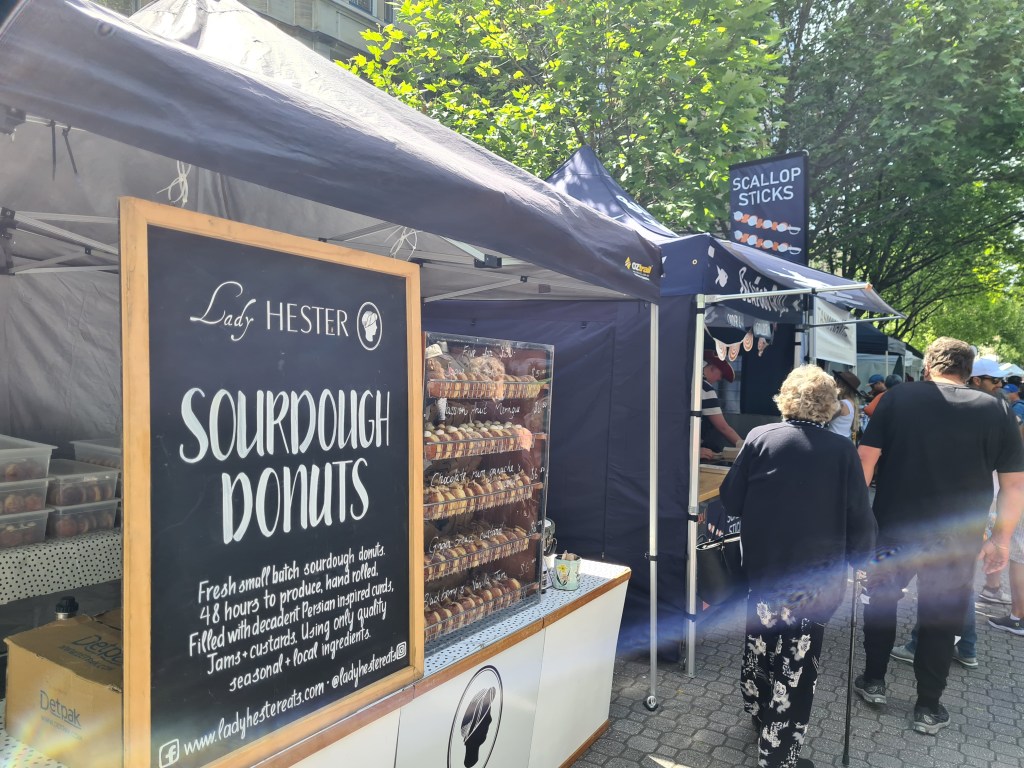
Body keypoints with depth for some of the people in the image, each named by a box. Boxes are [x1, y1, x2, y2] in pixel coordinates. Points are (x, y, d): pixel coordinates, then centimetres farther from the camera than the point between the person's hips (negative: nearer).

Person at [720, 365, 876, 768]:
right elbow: (861, 521, -6)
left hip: (760, 568, 2)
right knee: (796, 662, 8)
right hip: (815, 576, -2)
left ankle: (759, 714, 43)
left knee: (760, 643, 22)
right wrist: (856, 561, 11)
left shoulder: (759, 438, -6)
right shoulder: (843, 450, -9)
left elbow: (730, 500, -2)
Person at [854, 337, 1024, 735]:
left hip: (893, 528, 0)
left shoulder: (898, 397, -5)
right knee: (941, 618, 14)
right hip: (956, 540, 1)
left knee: (881, 601, 20)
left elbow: (866, 457, -9)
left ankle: (873, 681, 31)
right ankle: (928, 708, 25)